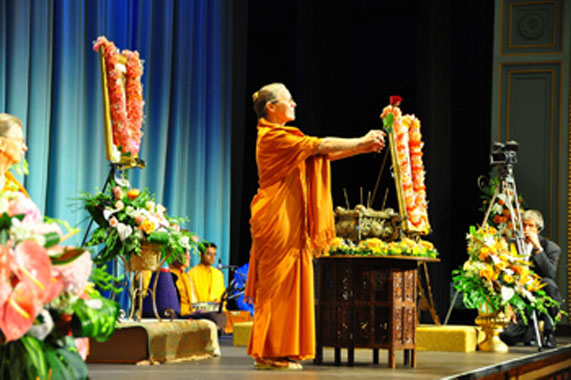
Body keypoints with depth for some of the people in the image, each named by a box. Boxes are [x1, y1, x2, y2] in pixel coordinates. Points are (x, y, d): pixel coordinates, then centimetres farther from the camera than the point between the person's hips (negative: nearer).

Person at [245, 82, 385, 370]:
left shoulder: (282, 137, 18)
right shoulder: (273, 137, -12)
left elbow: (321, 154, 17)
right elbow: (321, 147, -14)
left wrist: (363, 148, 12)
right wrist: (363, 142, -6)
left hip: (289, 223, 10)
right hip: (277, 222, -10)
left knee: (288, 285, 8)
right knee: (277, 284, -7)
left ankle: (283, 353, 10)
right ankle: (269, 354, -5)